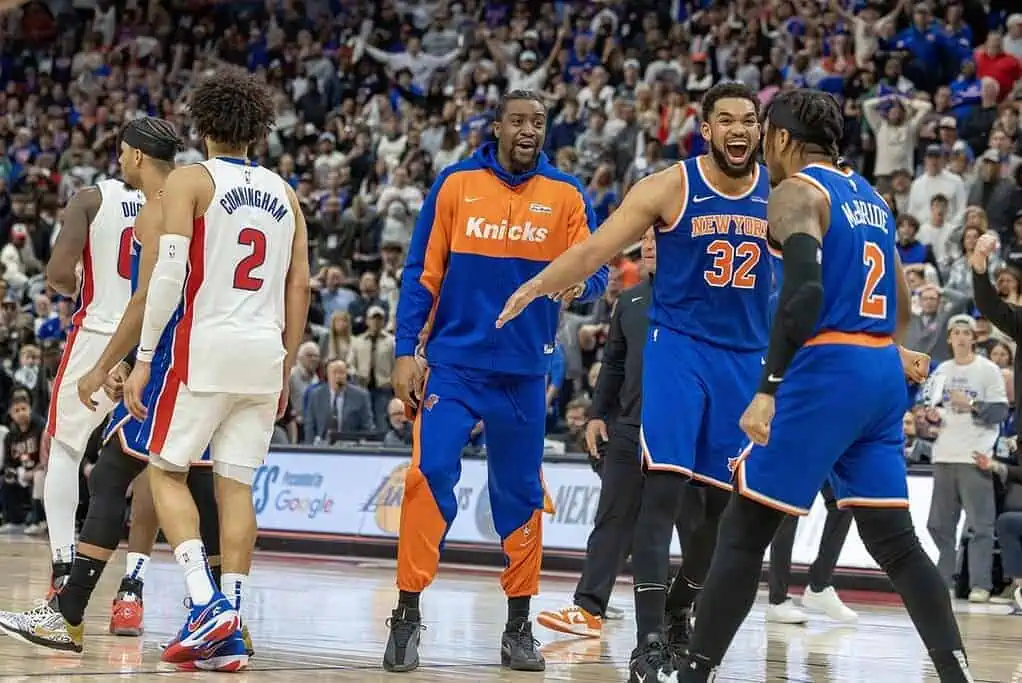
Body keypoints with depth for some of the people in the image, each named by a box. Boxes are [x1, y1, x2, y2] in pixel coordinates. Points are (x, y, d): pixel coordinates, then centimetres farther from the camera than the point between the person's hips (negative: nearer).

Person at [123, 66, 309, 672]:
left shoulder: (190, 180, -1)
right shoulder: (284, 193, 15)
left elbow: (169, 273, -10)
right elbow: (300, 287, 13)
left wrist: (144, 360, -8)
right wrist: (286, 370, 19)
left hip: (206, 344, -5)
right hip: (264, 350, 5)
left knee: (167, 471, 6)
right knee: (236, 484, 6)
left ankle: (207, 602, -12)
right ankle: (229, 634, 2)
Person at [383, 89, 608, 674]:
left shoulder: (566, 195, 2)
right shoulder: (456, 184, 0)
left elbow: (594, 272, -1)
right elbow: (423, 272, 2)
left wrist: (579, 281, -26)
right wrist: (406, 351, -5)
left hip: (524, 372, 2)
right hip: (453, 363, -1)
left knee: (520, 494, 8)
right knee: (429, 475, -15)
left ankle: (519, 626, 18)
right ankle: (408, 616, -7)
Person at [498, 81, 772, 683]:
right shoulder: (671, 187, -8)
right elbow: (595, 250, -7)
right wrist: (535, 288, -18)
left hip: (748, 357, 4)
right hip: (678, 346, -4)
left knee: (726, 499, 9)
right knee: (664, 485, -16)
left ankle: (680, 613, 32)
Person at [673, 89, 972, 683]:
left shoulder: (797, 192, -6)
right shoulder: (869, 196, 19)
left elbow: (805, 290, -20)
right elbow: (899, 303, 23)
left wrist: (769, 388, -24)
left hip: (827, 371, -8)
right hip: (884, 372, 8)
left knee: (744, 529, 0)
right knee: (894, 538, 9)